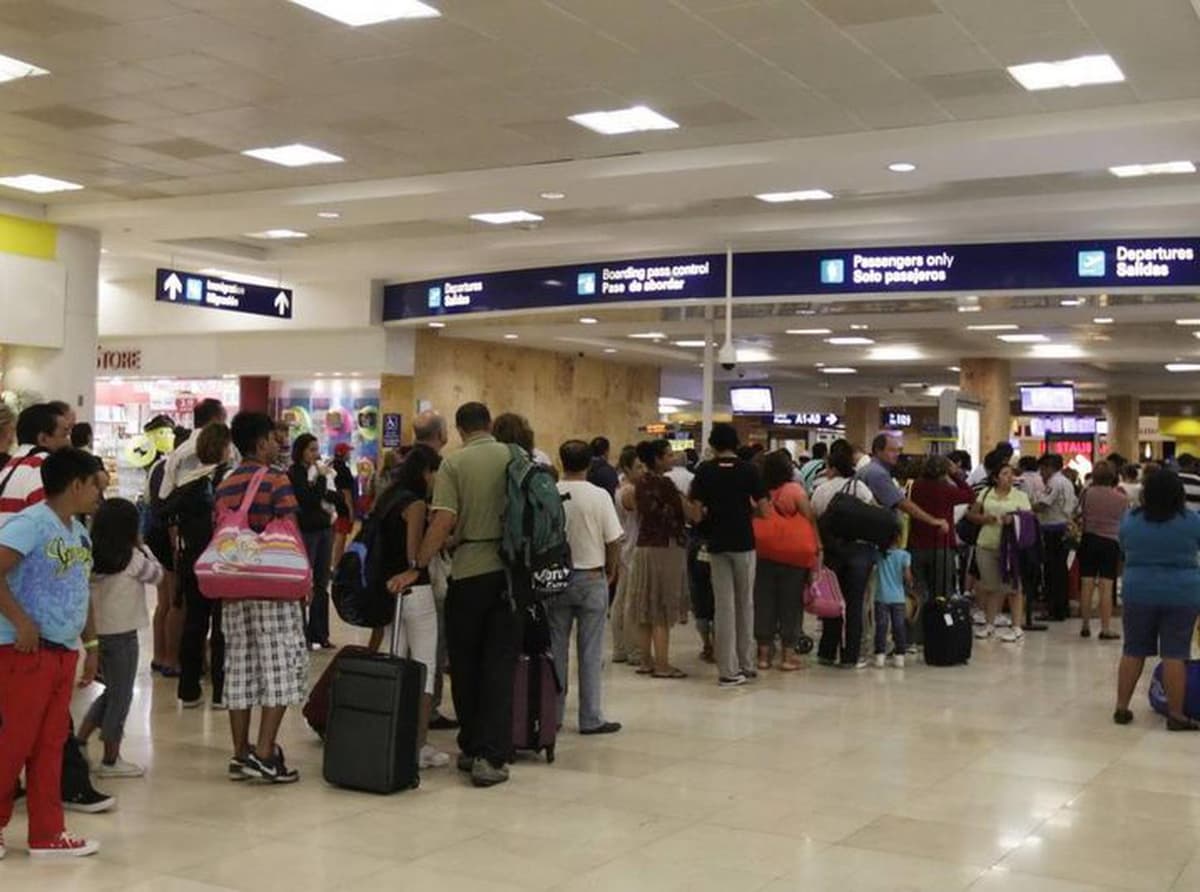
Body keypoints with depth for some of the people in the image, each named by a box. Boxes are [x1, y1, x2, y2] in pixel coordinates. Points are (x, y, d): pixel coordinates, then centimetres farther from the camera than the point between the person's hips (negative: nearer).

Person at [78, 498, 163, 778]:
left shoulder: (91, 556, 1)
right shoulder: (132, 557, -13)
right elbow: (156, 574, 2)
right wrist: (142, 547, 9)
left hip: (98, 632, 6)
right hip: (121, 634, -6)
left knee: (111, 691, 22)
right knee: (121, 695, 5)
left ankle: (80, 742, 19)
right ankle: (110, 760, 12)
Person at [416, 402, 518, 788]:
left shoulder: (454, 462, -4)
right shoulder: (516, 458, 3)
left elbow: (443, 522, -13)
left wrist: (418, 566, -7)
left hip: (468, 572, -1)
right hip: (509, 569, 2)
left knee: (465, 666, 12)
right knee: (499, 666, 3)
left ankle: (470, 748, 20)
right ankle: (491, 756, -3)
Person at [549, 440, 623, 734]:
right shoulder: (599, 496, -11)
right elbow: (613, 541, -8)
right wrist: (611, 571, 10)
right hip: (591, 577, -2)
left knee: (556, 648, 11)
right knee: (590, 651, 4)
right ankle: (591, 718, 7)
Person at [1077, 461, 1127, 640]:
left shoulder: (1087, 493, -5)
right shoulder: (1121, 498, -4)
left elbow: (1081, 515, 4)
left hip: (1089, 540, 1)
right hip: (1111, 542, -1)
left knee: (1086, 585, 6)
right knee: (1106, 587, -1)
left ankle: (1086, 626, 13)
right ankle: (1105, 628, 0)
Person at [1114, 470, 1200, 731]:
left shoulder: (1129, 520, -1)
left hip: (1139, 593, 2)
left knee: (1133, 651, 9)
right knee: (1175, 655, 1)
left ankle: (1121, 708, 14)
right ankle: (1175, 715, 4)